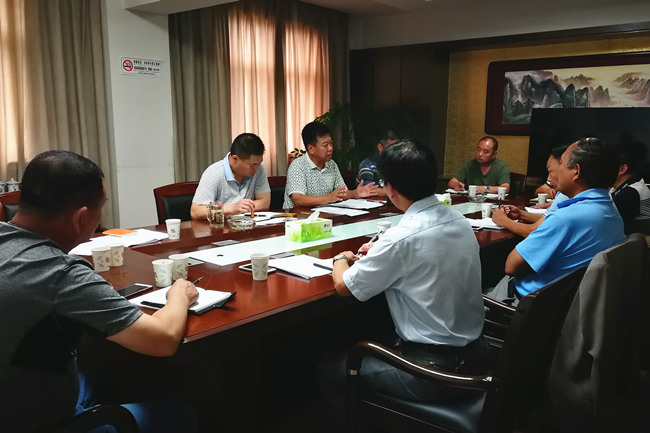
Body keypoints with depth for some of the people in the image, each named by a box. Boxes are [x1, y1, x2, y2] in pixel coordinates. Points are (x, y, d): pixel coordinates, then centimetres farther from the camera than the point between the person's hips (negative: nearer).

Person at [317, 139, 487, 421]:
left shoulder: (402, 237, -24)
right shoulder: (460, 221, -1)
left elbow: (343, 286, -11)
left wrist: (341, 259, 9)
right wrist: (381, 253, 19)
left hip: (435, 369, -8)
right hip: (472, 354, 8)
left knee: (330, 368, 7)